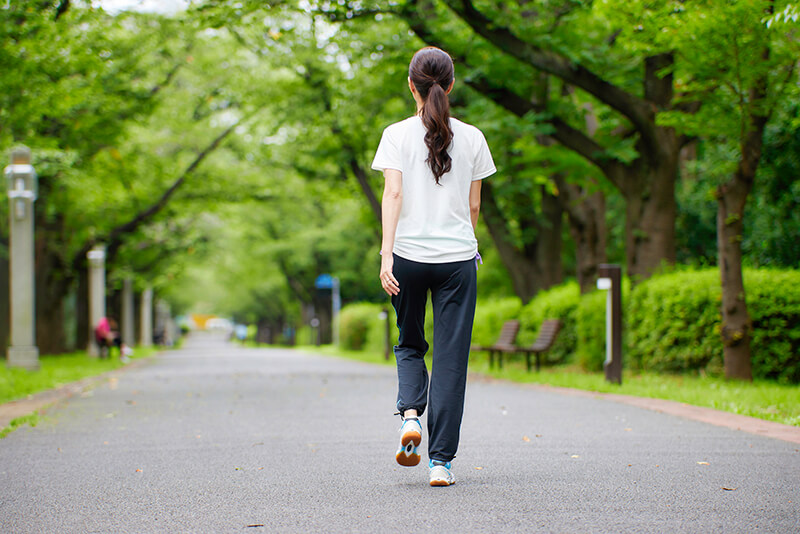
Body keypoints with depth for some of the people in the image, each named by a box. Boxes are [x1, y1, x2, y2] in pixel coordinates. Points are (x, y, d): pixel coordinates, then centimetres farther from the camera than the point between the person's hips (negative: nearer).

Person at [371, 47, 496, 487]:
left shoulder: (397, 135, -2)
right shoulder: (471, 138, 3)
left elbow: (393, 194, -12)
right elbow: (473, 206, 8)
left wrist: (386, 254, -15)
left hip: (408, 254, 0)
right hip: (458, 257, 0)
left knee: (410, 345, 20)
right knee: (451, 356, 4)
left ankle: (410, 415, -6)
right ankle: (440, 460, 1)